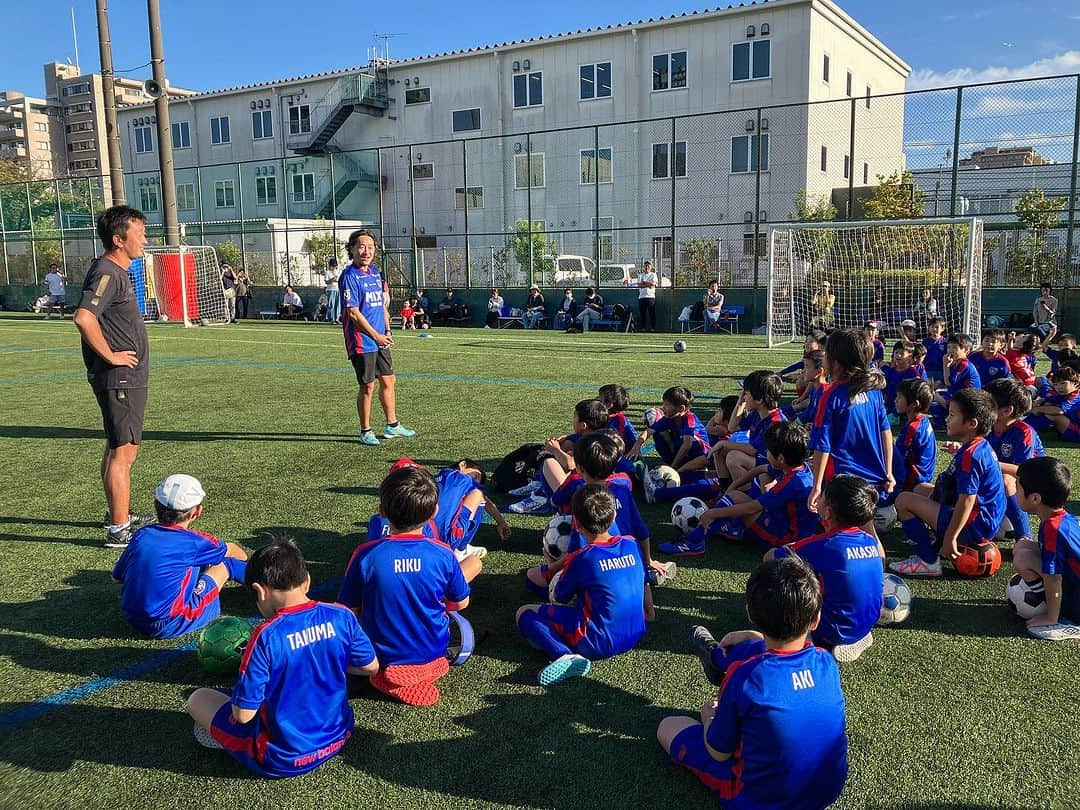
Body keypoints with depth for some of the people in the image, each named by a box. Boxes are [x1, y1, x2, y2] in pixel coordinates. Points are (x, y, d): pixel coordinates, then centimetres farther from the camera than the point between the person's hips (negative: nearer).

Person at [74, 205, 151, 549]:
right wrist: (111, 356, -23)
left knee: (116, 448, 19)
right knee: (124, 452, -6)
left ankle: (118, 514, 32)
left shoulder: (117, 272, 14)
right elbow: (84, 318, -32)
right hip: (120, 378, -10)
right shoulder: (107, 274, -18)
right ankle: (118, 530, 0)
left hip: (127, 378, 10)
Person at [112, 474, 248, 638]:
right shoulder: (193, 542, -10)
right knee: (224, 563, 6)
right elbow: (231, 551, 10)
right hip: (167, 627, -6)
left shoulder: (141, 534, 3)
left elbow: (117, 577, 14)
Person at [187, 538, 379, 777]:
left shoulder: (266, 636, -24)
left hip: (284, 759, -4)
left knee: (198, 698, 11)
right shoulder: (342, 617, -11)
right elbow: (371, 667, 3)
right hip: (338, 738, 5)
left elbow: (243, 714, -19)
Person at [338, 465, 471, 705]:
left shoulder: (365, 555, -21)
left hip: (384, 658, 0)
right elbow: (460, 603, -2)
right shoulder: (443, 554, -17)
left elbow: (348, 610, -9)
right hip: (434, 655, 1)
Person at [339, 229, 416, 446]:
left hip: (380, 339, 8)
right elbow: (353, 313, -17)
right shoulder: (349, 276, -13)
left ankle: (392, 426, 28)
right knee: (368, 387, 0)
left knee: (389, 381, 15)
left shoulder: (375, 273, 11)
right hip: (362, 342, -8)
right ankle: (365, 432, 14)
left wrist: (387, 330, 11)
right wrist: (376, 336, -15)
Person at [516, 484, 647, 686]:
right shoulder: (631, 544, 0)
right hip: (636, 636, 7)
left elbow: (558, 598, 1)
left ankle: (565, 656, -21)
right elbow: (643, 583, 15)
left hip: (599, 644, -7)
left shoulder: (580, 559, -14)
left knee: (524, 613, 0)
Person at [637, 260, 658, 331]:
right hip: (641, 296, 3)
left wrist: (644, 282, -4)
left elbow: (653, 283, -9)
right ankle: (643, 328, 6)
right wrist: (648, 284, -8)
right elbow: (639, 285, 0)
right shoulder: (641, 275, 16)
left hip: (651, 296, -3)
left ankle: (653, 328, -5)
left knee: (652, 313, -7)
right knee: (642, 313, 1)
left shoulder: (653, 275, 9)